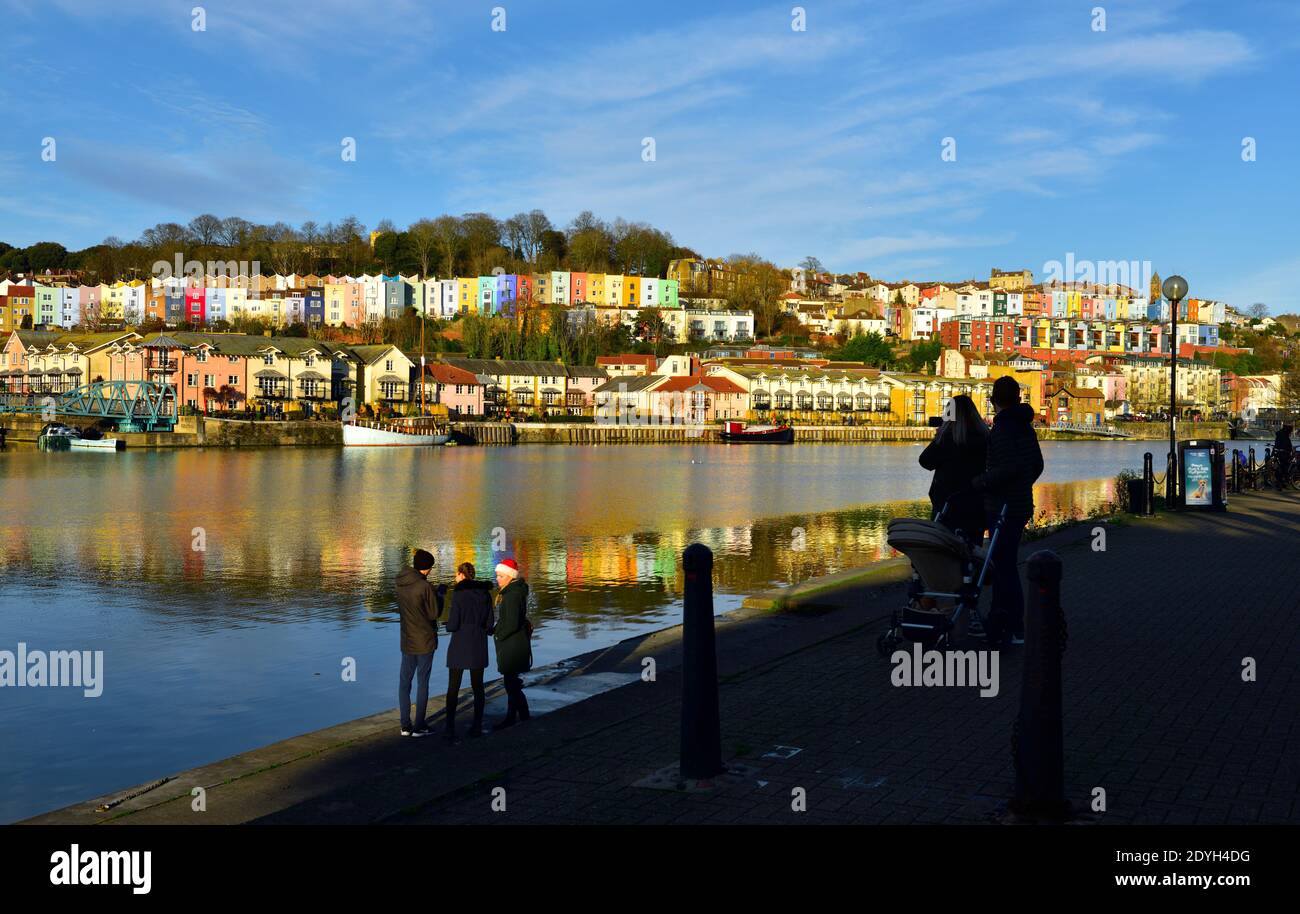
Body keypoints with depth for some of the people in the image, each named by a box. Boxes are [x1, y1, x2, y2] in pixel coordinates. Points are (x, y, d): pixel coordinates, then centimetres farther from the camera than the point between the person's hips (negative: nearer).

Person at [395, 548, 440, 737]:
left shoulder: (401, 584, 2)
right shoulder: (425, 586, -16)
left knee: (404, 682, 11)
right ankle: (419, 726, 4)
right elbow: (433, 613, -11)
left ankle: (405, 726, 10)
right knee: (422, 683, 2)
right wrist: (438, 596, 5)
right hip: (425, 640, -5)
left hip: (407, 640, 5)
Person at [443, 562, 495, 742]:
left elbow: (452, 624, -13)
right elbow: (490, 623, 5)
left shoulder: (458, 594, -12)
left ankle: (450, 729, -2)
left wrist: (447, 626, 9)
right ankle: (477, 727, 14)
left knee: (453, 688, 3)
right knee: (478, 687, 13)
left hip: (459, 646, -4)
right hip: (479, 646, 4)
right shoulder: (485, 593, 2)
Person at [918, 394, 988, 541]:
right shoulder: (984, 436, -2)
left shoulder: (947, 435, -13)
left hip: (948, 500, -4)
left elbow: (925, 461, -6)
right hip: (977, 501, 4)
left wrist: (937, 438, 6)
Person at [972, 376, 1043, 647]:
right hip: (1021, 505, 9)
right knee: (1002, 562, 16)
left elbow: (1010, 468, -25)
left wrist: (979, 482, -14)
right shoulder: (1026, 427, 11)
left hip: (1003, 508, -9)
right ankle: (999, 619, 24)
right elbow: (1037, 465, 18)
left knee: (1005, 565, -5)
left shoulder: (1001, 429, -16)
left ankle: (1015, 629, -3)